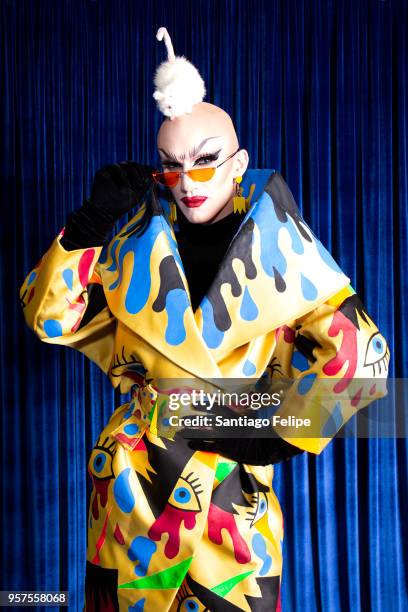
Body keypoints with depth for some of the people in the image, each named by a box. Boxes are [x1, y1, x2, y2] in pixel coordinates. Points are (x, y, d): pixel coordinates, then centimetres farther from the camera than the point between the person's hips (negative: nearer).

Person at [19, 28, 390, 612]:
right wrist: (89, 224, -11)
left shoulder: (274, 245, -7)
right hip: (131, 471, 2)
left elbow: (356, 351, -10)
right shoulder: (141, 239, 0)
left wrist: (281, 437, -9)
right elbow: (50, 315, 0)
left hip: (231, 482, -2)